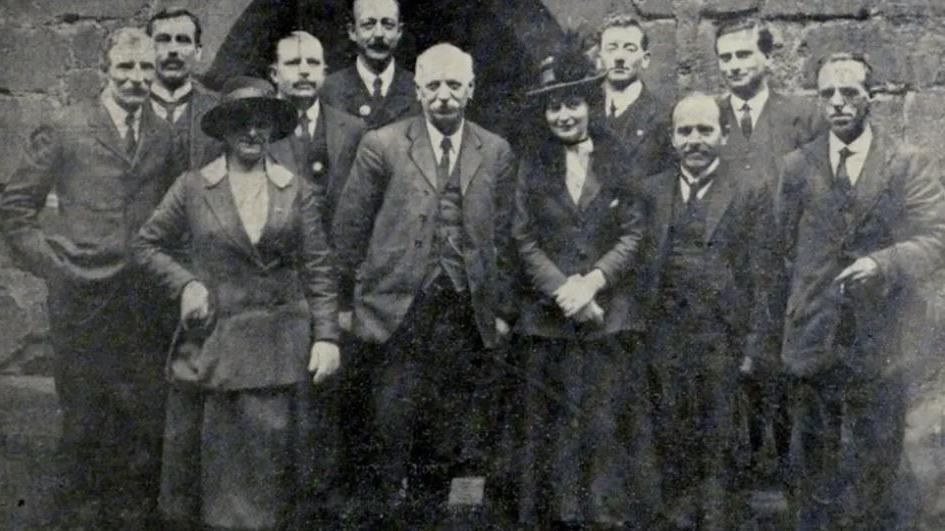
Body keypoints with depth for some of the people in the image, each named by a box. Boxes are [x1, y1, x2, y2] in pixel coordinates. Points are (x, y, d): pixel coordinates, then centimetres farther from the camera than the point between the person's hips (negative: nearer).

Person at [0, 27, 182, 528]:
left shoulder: (164, 136, 7)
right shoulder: (64, 129, -3)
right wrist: (52, 264, -5)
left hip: (147, 304, 3)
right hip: (82, 299, -3)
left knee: (145, 418, 7)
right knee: (84, 419, 9)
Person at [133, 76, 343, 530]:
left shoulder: (297, 191, 4)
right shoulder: (192, 187, 2)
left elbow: (319, 270, 2)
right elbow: (147, 244, 11)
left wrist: (326, 336, -5)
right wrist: (185, 283, -4)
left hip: (283, 347, 0)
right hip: (214, 344, 0)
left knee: (274, 455, 5)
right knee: (215, 458, 7)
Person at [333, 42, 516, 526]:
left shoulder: (496, 153, 9)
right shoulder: (382, 145, 1)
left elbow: (502, 238, 11)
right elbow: (349, 229, 3)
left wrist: (500, 309, 9)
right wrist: (354, 299, 3)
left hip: (466, 314, 2)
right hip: (398, 309, -2)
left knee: (450, 440, 6)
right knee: (393, 428, 1)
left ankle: (428, 512, 20)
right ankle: (387, 513, 16)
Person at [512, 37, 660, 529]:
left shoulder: (619, 159, 5)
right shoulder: (532, 162, 6)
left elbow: (633, 234, 1)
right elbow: (524, 239, 1)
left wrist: (592, 281, -13)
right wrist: (565, 290, -11)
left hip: (611, 315, 0)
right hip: (548, 318, 1)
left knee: (612, 425, 0)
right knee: (552, 429, 4)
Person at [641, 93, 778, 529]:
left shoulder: (752, 194, -2)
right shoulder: (651, 191, 8)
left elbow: (761, 278, -4)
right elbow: (642, 266, 8)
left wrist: (753, 347, -9)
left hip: (723, 343, -3)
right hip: (666, 342, 3)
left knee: (721, 455, 5)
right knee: (672, 448, 11)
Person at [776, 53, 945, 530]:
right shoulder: (796, 167, 5)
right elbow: (780, 245, 6)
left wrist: (882, 263, -28)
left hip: (878, 347, -1)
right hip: (810, 343, 2)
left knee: (876, 468, 10)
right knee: (814, 470, 14)